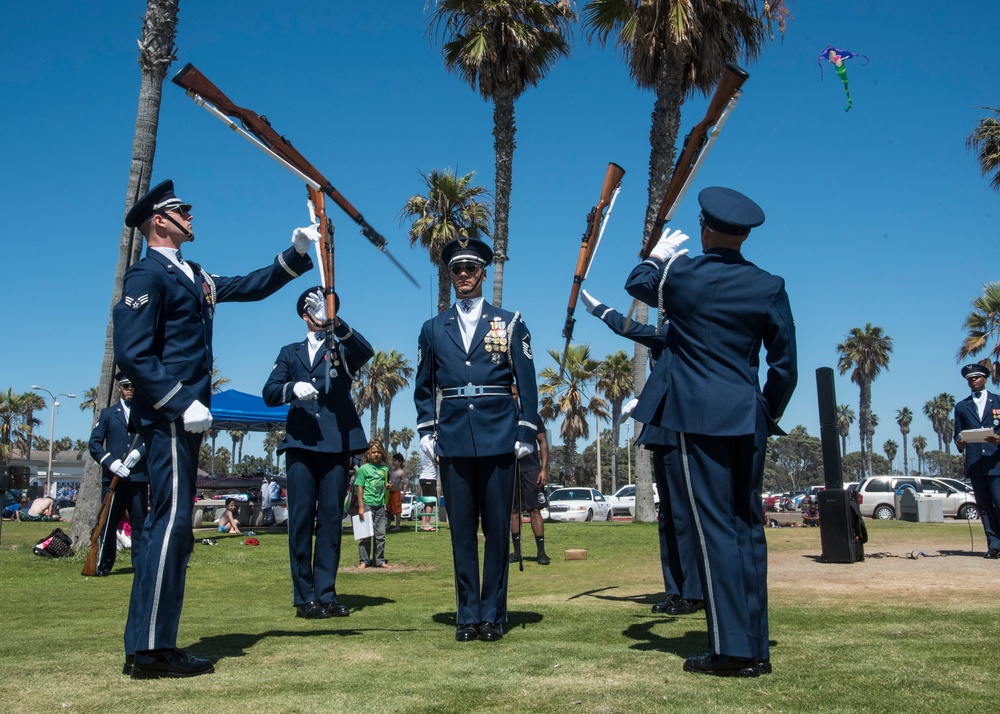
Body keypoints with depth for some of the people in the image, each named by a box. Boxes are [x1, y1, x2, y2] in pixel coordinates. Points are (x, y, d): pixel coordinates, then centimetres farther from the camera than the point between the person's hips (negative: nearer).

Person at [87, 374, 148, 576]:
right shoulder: (108, 413, 14)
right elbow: (94, 443, 7)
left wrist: (139, 451, -16)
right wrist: (111, 462, -9)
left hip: (139, 477, 0)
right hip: (112, 476, 0)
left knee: (139, 522, 0)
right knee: (108, 523, 2)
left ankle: (141, 564, 4)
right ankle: (104, 565, 11)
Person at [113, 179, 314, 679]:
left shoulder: (194, 277, 20)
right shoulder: (146, 274, -7)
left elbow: (252, 286, 25)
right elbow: (132, 354, -15)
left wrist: (297, 252, 15)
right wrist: (182, 404, -19)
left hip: (183, 418, 10)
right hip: (166, 418, -10)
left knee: (171, 526, 10)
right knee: (172, 521, -12)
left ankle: (148, 646, 16)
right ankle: (150, 649, -8)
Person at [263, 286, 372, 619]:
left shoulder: (344, 349, 14)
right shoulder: (290, 352, 19)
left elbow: (366, 351, -11)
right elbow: (269, 393, 7)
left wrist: (335, 322, -27)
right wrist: (293, 388, -16)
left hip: (337, 442, -1)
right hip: (300, 443, 1)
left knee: (331, 519, 0)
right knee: (301, 519, -2)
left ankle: (326, 594, 4)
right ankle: (304, 596, 4)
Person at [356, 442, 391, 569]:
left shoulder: (384, 469, 11)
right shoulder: (364, 468, -2)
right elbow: (360, 488, -5)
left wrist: (388, 485, -1)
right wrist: (361, 507, -10)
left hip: (380, 505, 4)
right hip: (367, 504, -4)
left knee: (380, 534, 7)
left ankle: (379, 560, 15)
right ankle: (363, 561, 7)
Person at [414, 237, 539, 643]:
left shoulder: (509, 323, 8)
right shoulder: (433, 329, 13)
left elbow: (527, 383, 5)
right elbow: (424, 387, 17)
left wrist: (525, 433, -2)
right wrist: (425, 431, 6)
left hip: (498, 438, -1)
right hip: (453, 441, 2)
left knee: (497, 529, 2)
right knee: (462, 531, 4)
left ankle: (492, 615, 11)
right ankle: (467, 616, 13)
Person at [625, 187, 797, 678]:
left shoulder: (681, 273, -5)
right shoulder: (769, 287, 4)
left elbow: (637, 284, 18)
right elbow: (784, 366, 6)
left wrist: (658, 254, 37)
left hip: (697, 417, -4)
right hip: (747, 419, 4)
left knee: (714, 526, -3)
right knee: (748, 525, 11)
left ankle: (731, 649, -2)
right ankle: (756, 649, 17)